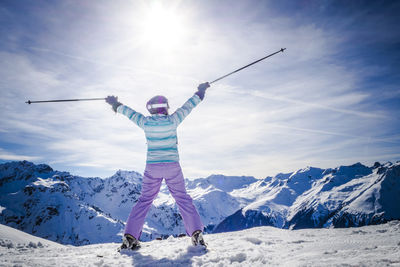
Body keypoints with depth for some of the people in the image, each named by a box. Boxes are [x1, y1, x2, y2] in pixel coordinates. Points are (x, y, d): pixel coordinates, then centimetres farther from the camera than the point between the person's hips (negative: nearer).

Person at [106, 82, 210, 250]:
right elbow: (188, 106, 5)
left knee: (144, 200, 13)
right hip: (172, 167, -2)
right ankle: (196, 233, 5)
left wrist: (116, 105, 34)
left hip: (152, 167, 2)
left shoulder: (145, 123, -3)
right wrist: (200, 92, 21)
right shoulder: (172, 121, -8)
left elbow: (129, 112, 14)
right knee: (183, 199, 9)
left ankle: (130, 237, 10)